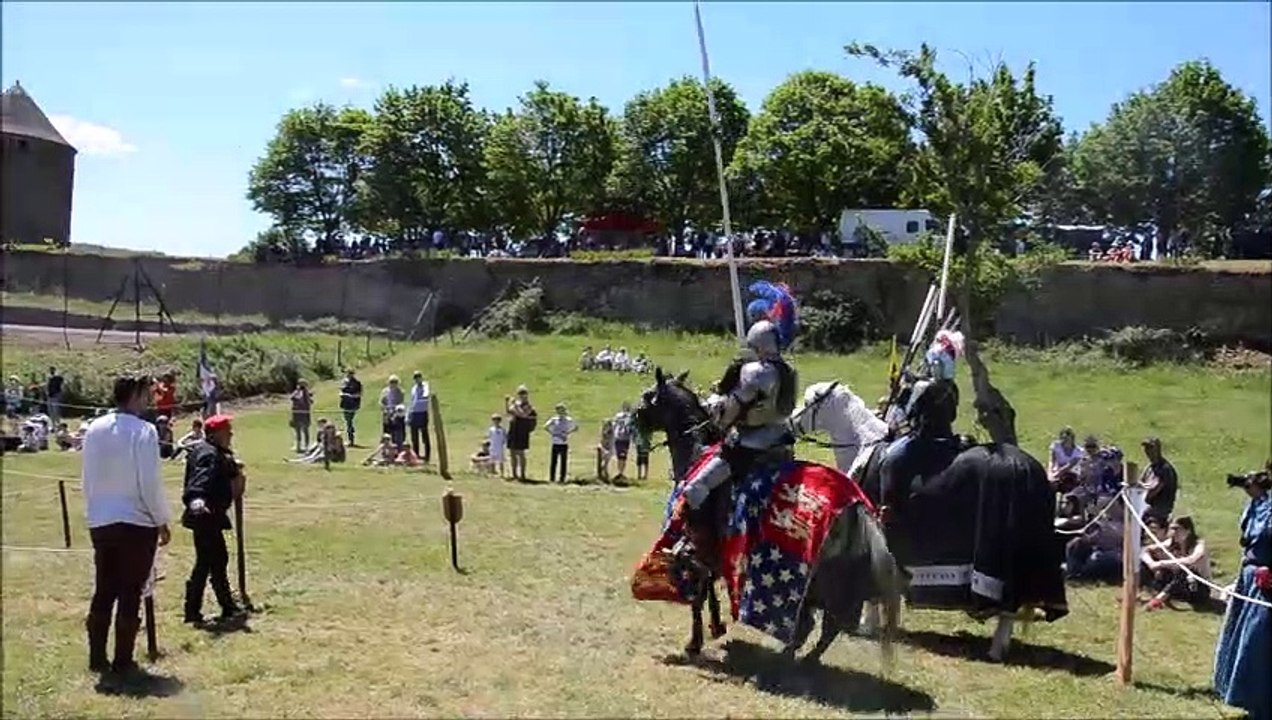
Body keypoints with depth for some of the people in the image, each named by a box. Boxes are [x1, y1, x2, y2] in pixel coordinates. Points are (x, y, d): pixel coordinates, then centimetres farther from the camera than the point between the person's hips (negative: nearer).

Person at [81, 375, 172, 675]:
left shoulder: (94, 429, 4)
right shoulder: (143, 431, -14)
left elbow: (88, 479, 10)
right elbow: (150, 483, -14)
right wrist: (162, 521, -4)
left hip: (100, 523, 6)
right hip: (136, 522, -6)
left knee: (103, 592, 15)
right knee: (130, 594, 4)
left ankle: (97, 658, 21)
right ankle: (123, 661, 9)